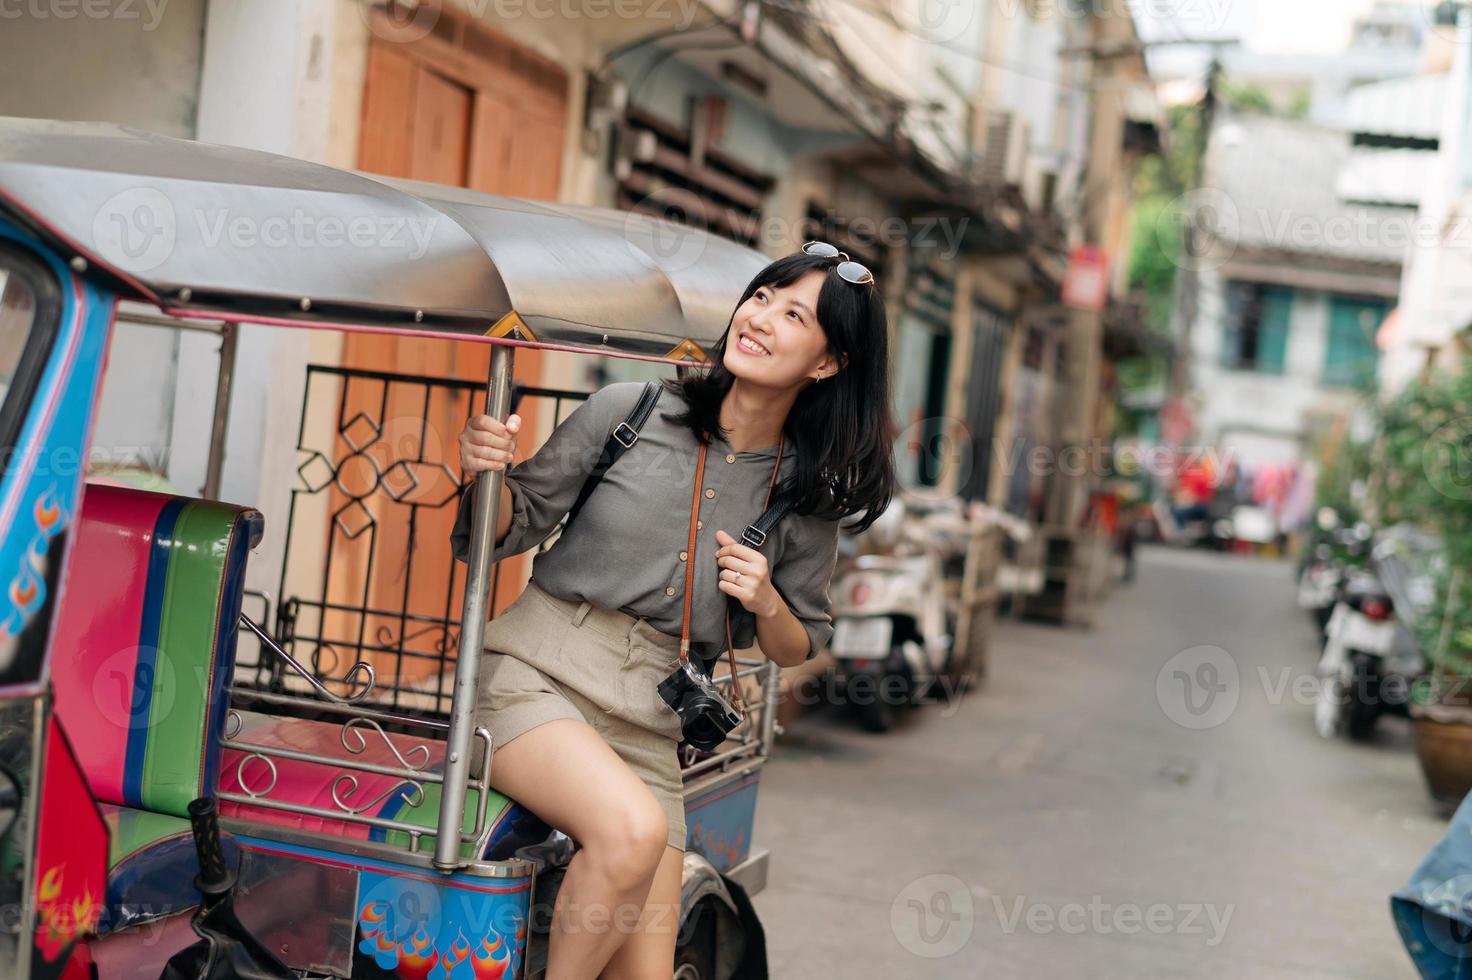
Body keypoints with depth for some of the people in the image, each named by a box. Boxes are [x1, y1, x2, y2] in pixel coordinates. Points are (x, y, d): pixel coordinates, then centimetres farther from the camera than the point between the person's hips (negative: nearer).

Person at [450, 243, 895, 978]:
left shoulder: (810, 497, 3)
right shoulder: (628, 410, -3)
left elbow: (799, 649, 14)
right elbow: (514, 527, 5)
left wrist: (765, 602, -8)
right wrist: (487, 472, -17)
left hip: (651, 725, 3)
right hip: (537, 676, -3)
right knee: (632, 828, -33)